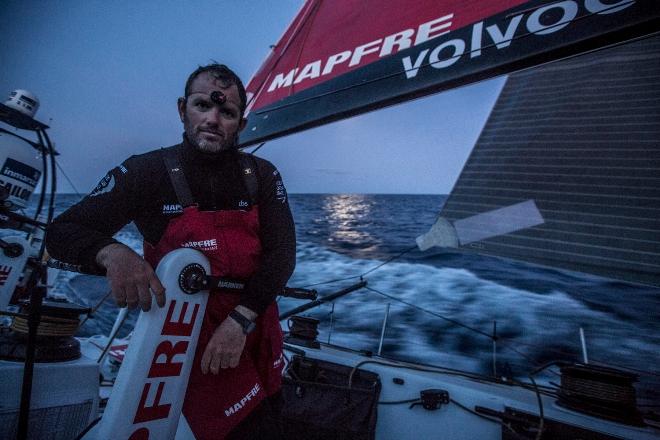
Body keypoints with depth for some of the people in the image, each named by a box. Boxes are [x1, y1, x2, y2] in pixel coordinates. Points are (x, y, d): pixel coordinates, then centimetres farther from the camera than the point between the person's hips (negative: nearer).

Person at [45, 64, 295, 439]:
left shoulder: (262, 175, -5)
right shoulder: (147, 172, -12)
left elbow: (282, 253, -11)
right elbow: (62, 231, -10)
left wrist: (241, 319, -23)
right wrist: (112, 253, -33)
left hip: (255, 333, 4)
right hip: (188, 335, -3)